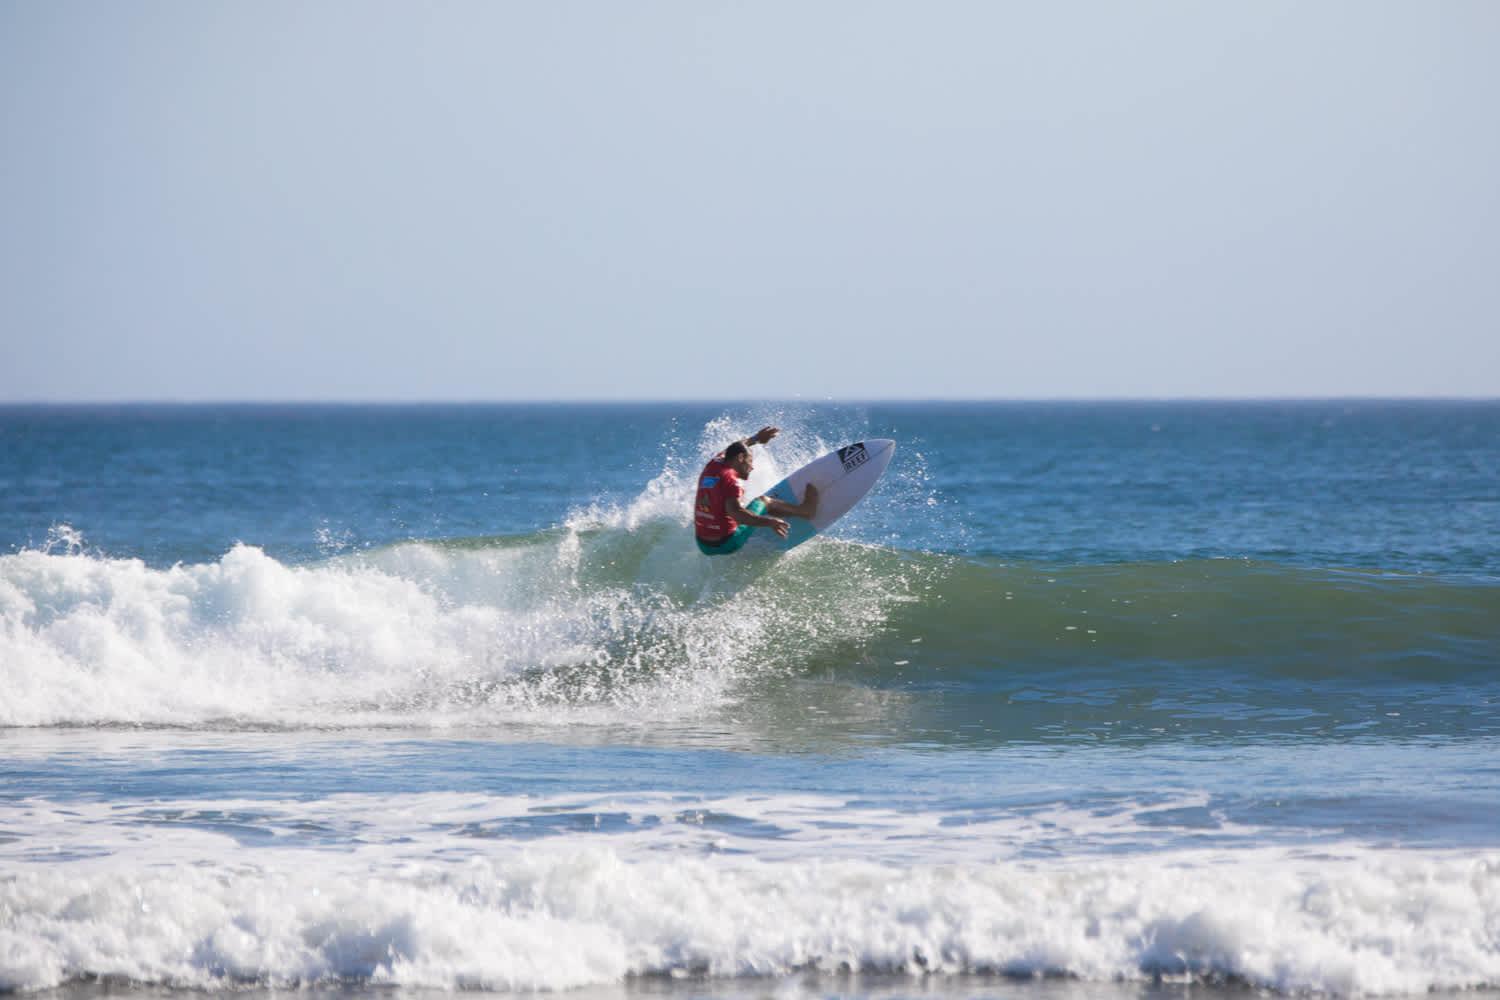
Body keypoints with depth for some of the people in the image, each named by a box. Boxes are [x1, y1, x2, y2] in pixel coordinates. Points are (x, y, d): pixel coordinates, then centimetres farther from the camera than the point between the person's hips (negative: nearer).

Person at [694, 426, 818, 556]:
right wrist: (769, 522, -41)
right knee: (763, 502, 9)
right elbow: (735, 512, -36)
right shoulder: (730, 480, -19)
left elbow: (732, 450, 29)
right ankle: (805, 510, 26)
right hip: (727, 544, -8)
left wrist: (756, 439, 42)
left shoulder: (712, 466, 5)